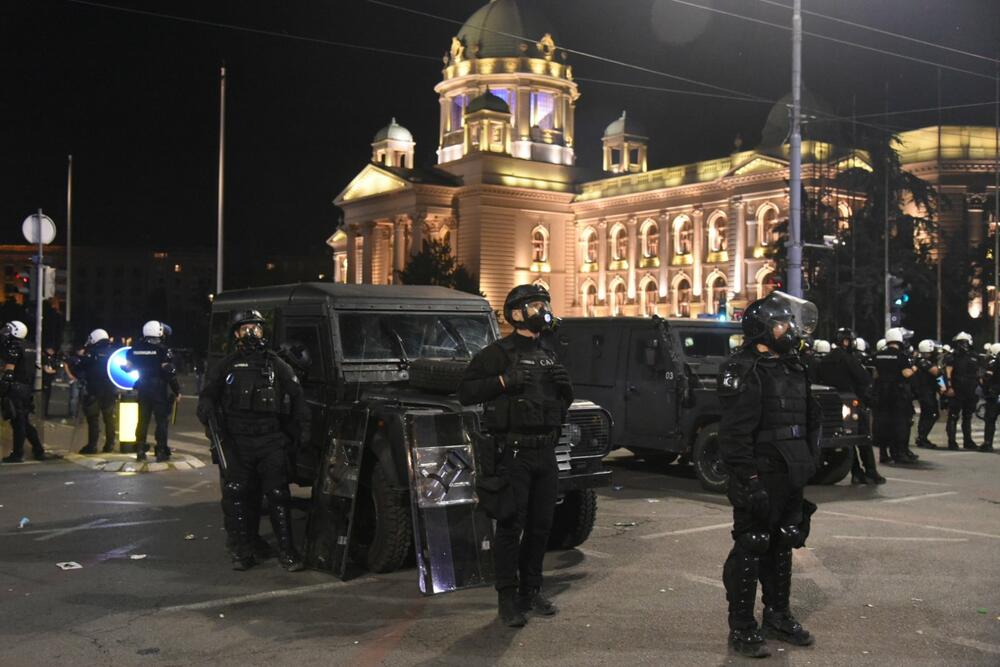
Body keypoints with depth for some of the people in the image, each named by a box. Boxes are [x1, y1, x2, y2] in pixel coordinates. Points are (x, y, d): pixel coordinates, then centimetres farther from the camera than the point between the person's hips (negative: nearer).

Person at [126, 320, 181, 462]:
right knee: (162, 421, 2)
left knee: (143, 420, 13)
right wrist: (177, 391, -7)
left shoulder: (136, 349, 3)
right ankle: (161, 452, 1)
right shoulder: (163, 350, -13)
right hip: (159, 390, -5)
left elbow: (128, 366, 12)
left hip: (143, 388, 5)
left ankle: (140, 451, 15)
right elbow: (170, 373, -14)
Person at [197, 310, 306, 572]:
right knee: (236, 496, 2)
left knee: (278, 495, -3)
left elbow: (296, 397, 13)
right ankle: (242, 552, 12)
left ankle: (287, 552, 4)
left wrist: (293, 431, 7)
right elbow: (208, 394, 11)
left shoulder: (276, 365, 11)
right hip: (237, 441, 1)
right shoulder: (227, 366, 11)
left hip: (271, 440, -1)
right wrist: (207, 412, -11)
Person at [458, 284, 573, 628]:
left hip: (545, 452, 7)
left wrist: (565, 385, 2)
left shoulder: (548, 353, 15)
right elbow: (465, 392, -11)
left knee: (541, 525, 11)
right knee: (511, 526, -3)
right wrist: (504, 381, -21)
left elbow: (565, 402, 24)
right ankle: (508, 599, 5)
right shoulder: (498, 352, -6)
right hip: (514, 452, -7)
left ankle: (531, 591, 24)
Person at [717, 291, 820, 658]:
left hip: (790, 478, 9)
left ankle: (778, 616, 33)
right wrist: (748, 481, -24)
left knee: (781, 547, 18)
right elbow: (735, 432, -20)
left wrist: (809, 466, 18)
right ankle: (741, 628, 9)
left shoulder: (794, 368, 14)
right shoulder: (743, 371, -14)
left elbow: (810, 420, 22)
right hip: (760, 479, -8)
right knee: (750, 550, -1)